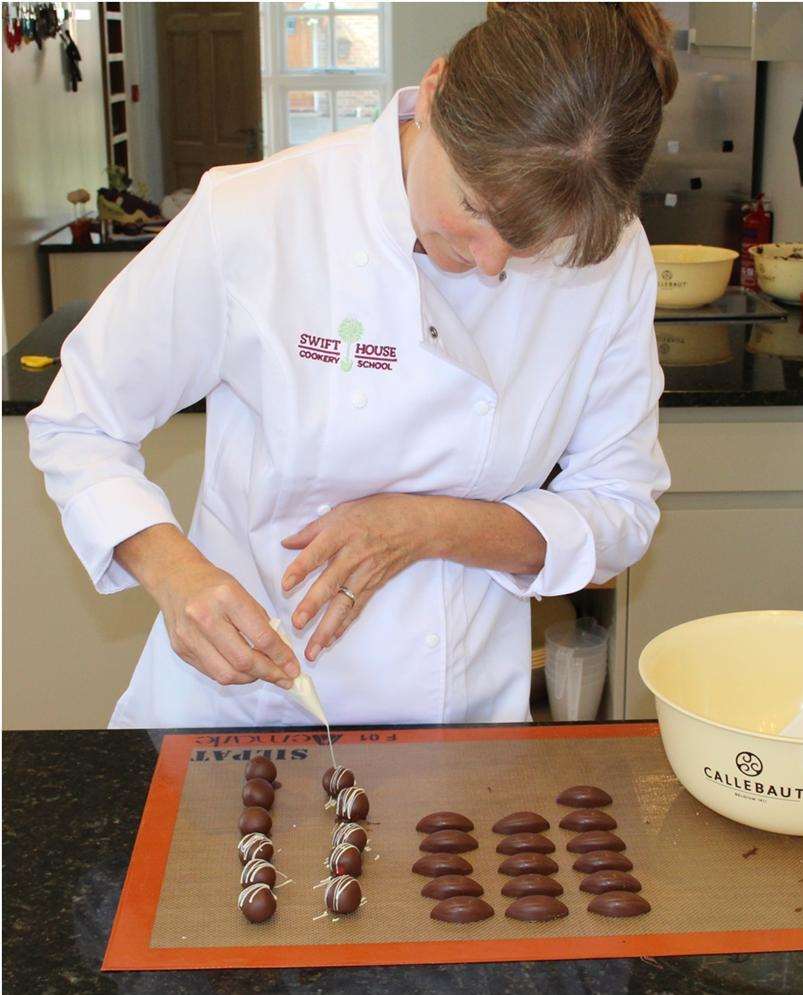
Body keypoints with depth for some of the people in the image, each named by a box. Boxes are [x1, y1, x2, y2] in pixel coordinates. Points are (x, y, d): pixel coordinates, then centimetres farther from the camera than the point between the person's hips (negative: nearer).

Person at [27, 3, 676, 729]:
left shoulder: (611, 260, -9)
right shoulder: (251, 219, -16)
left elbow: (621, 513, 0)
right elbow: (78, 425, -4)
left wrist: (434, 528, -17)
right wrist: (172, 569, -23)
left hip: (464, 716, 1)